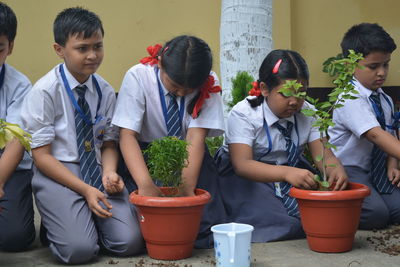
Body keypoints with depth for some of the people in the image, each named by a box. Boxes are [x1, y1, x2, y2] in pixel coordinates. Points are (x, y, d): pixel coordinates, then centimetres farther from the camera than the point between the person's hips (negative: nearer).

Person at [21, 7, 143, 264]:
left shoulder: (105, 91, 3)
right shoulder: (45, 91, -10)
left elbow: (108, 143, 10)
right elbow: (42, 155, -10)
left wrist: (109, 172, -13)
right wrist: (85, 189, -18)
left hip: (98, 172, 4)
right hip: (57, 174, -4)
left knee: (129, 242, -14)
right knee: (79, 249, -23)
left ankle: (89, 218, 16)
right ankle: (55, 223, 11)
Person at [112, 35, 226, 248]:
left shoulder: (208, 84, -15)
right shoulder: (137, 77, -19)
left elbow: (196, 136, -21)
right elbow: (128, 135, -24)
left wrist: (187, 187, -33)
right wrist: (145, 184, -38)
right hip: (144, 154, -1)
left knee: (205, 234, -19)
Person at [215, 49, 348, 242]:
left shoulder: (308, 114, -2)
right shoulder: (243, 114, -19)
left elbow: (324, 155, -9)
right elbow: (242, 164, -31)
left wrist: (336, 169, -36)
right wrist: (287, 173, -49)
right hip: (245, 177, -5)